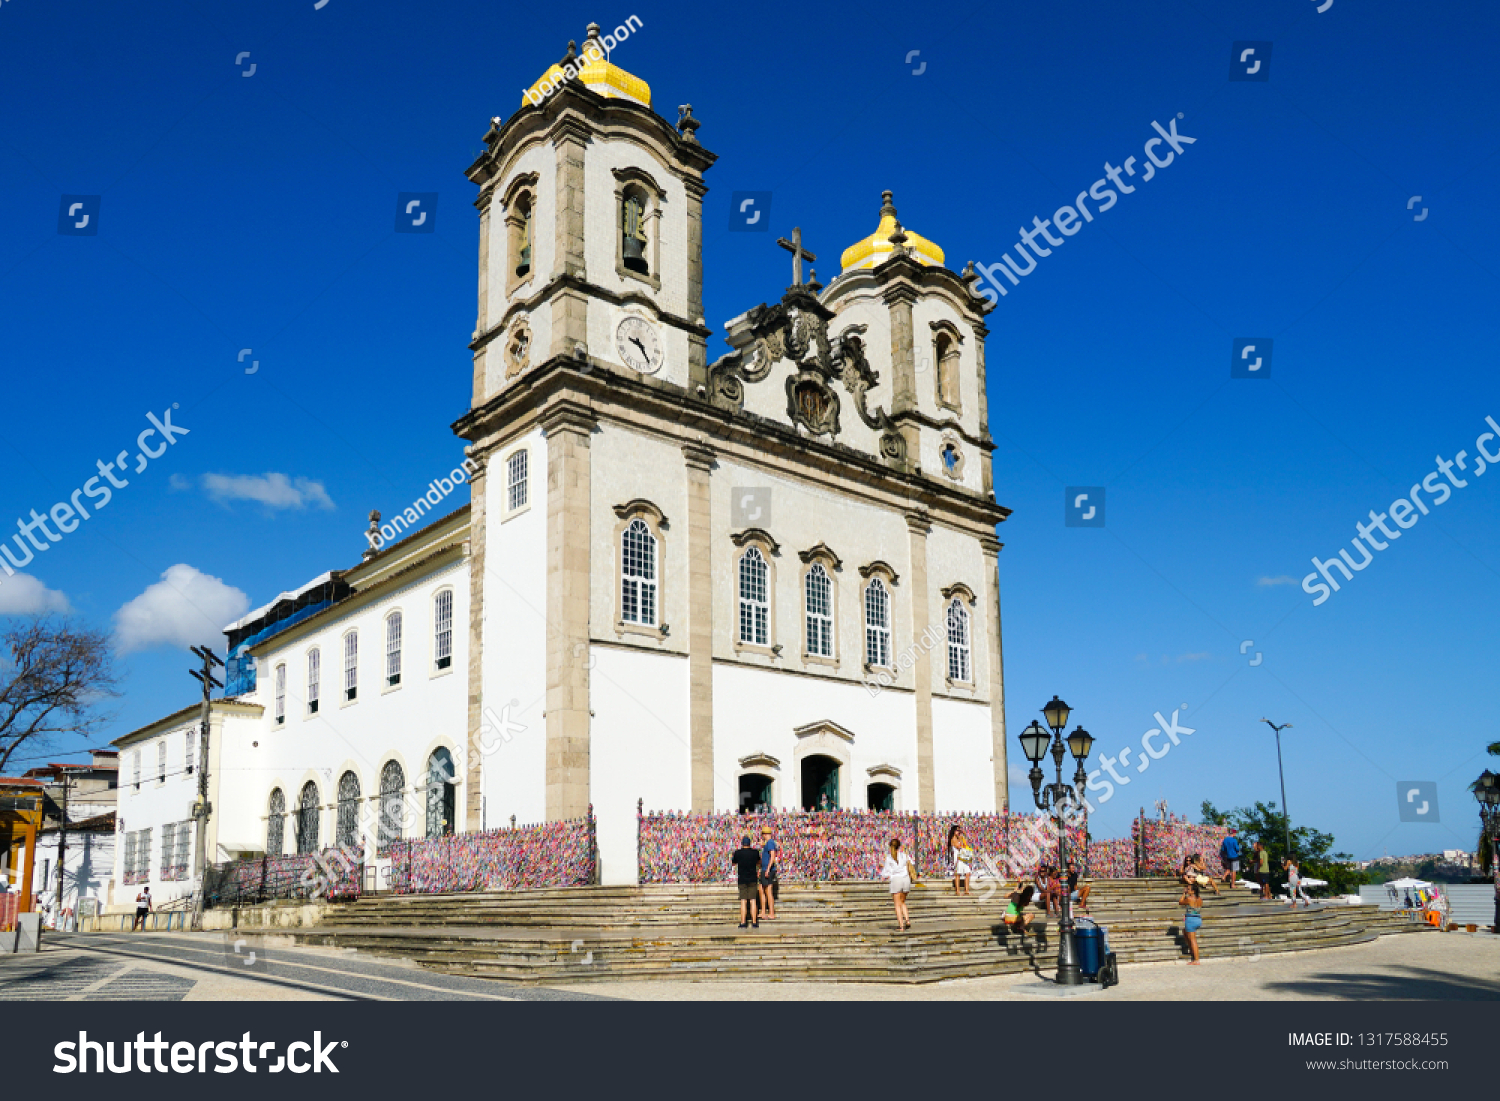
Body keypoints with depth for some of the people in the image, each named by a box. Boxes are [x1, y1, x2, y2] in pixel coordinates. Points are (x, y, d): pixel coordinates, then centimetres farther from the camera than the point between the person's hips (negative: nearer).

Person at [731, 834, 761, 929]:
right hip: (753, 879, 1)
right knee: (752, 901, 3)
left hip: (742, 879, -1)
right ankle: (754, 922, 2)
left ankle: (742, 922, -3)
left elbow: (733, 863, 11)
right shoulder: (755, 852, 0)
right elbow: (758, 862, 21)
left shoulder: (738, 853, -6)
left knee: (743, 901, 1)